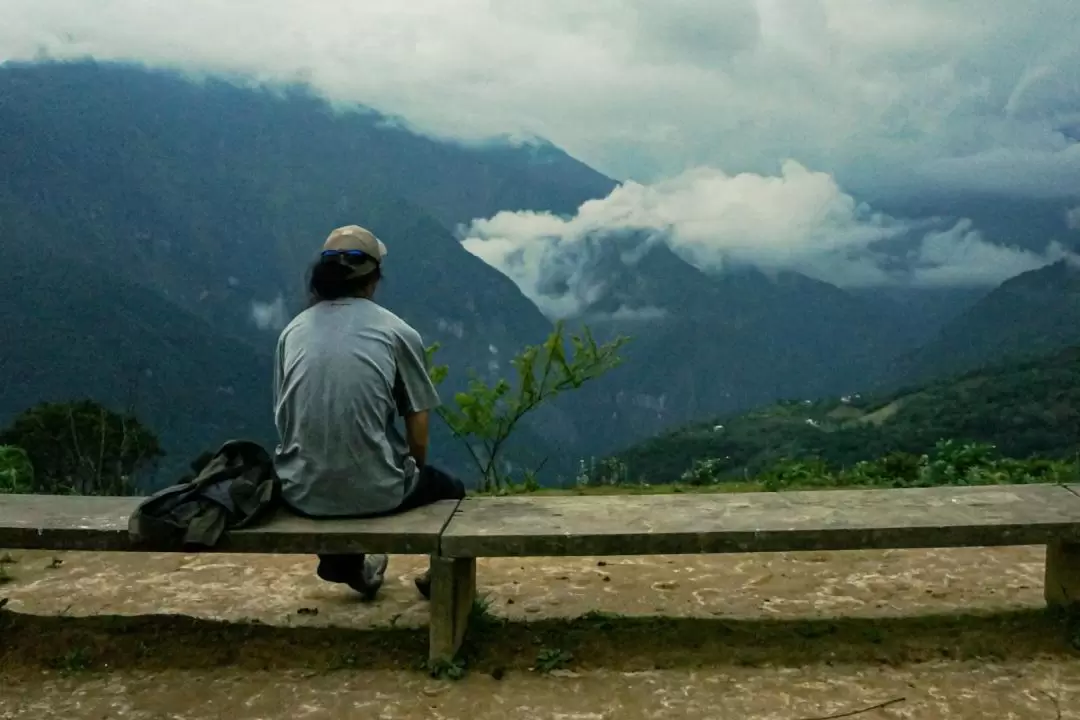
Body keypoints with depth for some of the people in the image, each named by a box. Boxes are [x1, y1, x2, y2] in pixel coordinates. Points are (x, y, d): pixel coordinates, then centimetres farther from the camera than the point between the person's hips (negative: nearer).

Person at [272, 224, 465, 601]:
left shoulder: (293, 331, 6)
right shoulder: (397, 332, -3)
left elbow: (284, 420, 13)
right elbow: (418, 434, -1)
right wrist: (413, 474, 20)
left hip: (301, 493, 4)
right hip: (375, 492, -4)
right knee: (450, 489, 28)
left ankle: (345, 565, 51)